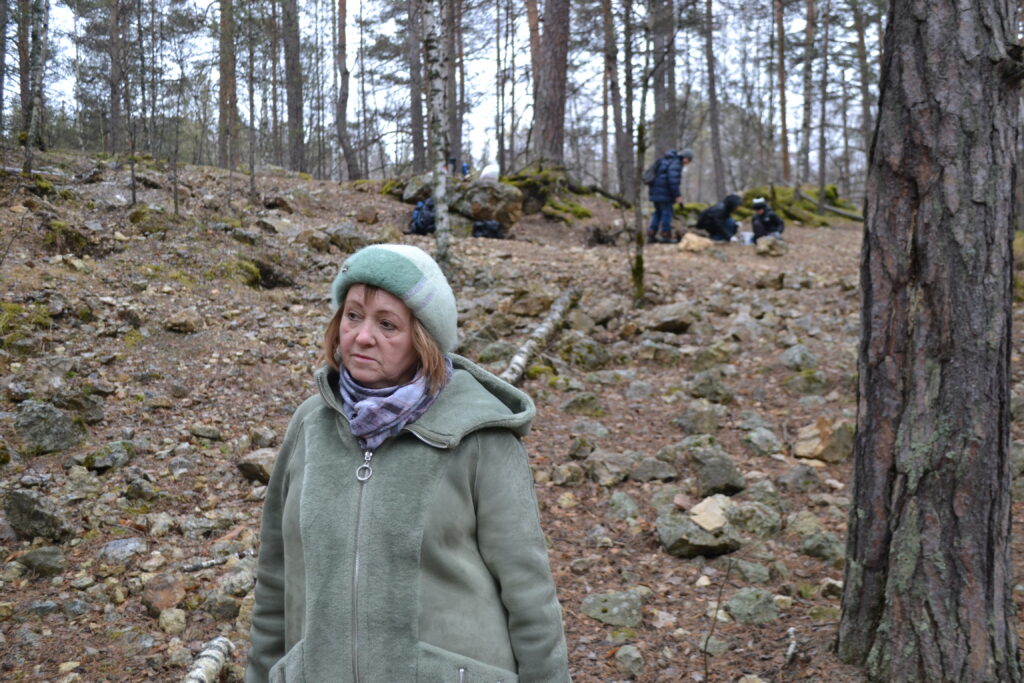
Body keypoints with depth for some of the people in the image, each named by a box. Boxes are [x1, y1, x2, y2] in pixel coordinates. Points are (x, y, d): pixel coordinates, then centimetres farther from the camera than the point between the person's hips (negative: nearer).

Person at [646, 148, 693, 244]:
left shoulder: (665, 160, 18)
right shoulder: (676, 163, -12)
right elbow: (673, 180, -22)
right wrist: (677, 195, -19)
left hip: (655, 191, 9)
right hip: (664, 193, -9)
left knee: (658, 212, 14)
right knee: (667, 212, -3)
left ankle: (651, 235, 11)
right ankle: (665, 235, -2)